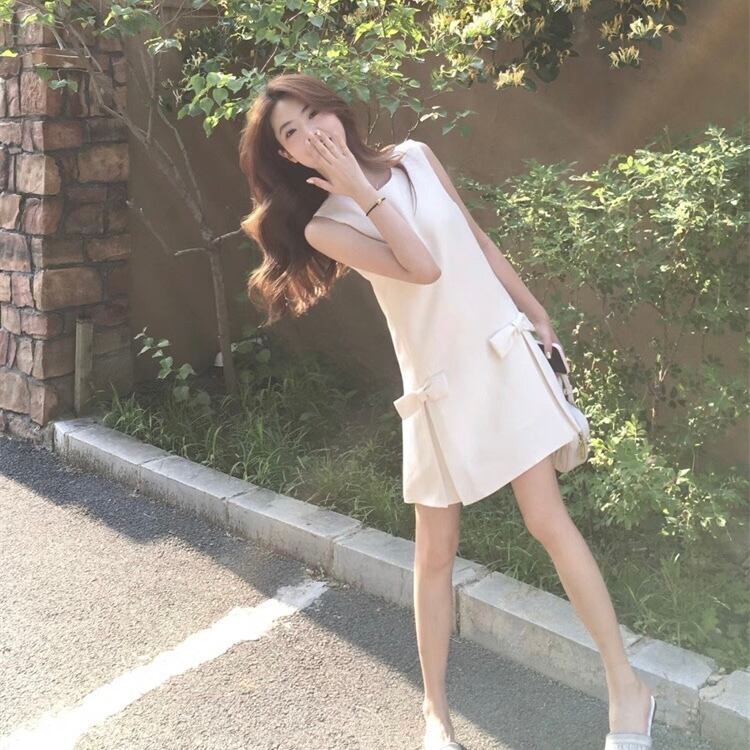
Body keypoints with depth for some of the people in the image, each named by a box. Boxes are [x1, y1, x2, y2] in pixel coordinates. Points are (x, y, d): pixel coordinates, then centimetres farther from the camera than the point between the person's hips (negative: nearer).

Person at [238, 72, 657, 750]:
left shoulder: (416, 156, 4)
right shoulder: (323, 226, -8)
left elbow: (479, 242, 11)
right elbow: (424, 268, -19)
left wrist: (537, 312, 14)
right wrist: (362, 190, -18)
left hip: (506, 353, 2)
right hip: (438, 384, -2)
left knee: (548, 520, 0)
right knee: (436, 550, 5)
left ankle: (626, 685, 12)